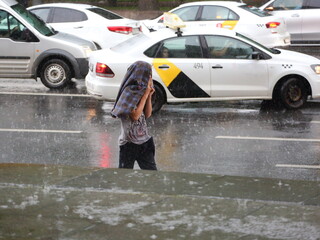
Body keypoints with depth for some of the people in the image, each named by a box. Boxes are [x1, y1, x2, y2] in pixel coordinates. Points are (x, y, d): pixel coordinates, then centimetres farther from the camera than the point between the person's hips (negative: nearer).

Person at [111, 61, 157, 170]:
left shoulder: (141, 90, 6)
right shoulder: (129, 91, -16)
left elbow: (148, 114, 10)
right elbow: (135, 115, -22)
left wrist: (149, 96, -2)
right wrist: (145, 95, -16)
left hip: (144, 141, 7)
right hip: (129, 143, -7)